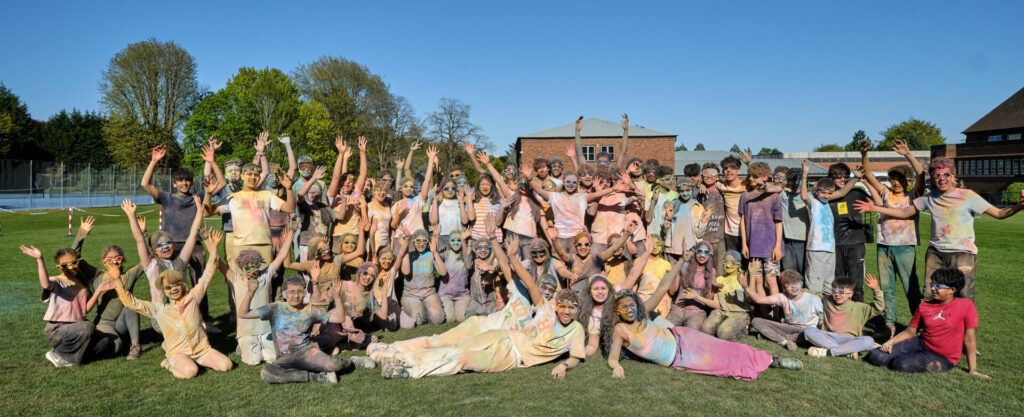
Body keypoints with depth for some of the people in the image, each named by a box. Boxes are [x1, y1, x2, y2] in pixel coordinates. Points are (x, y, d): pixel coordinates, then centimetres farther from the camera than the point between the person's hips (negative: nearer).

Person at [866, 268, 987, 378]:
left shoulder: (967, 306, -9)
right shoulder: (924, 307, 3)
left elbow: (970, 338, -7)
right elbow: (910, 331, 7)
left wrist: (972, 370, -5)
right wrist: (891, 342, -11)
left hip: (943, 358, -4)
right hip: (920, 343, 4)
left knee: (902, 364, -32)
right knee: (876, 357, -15)